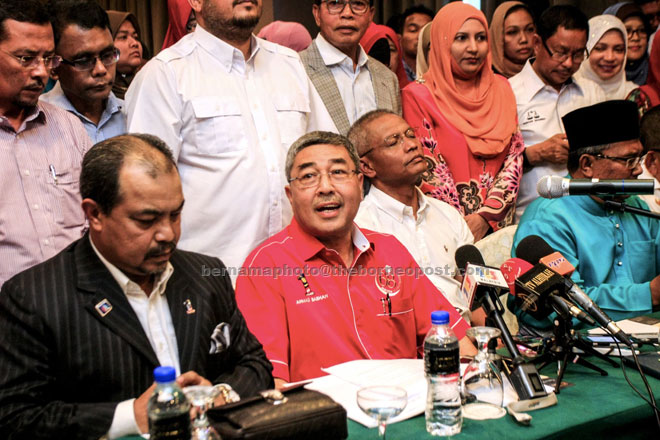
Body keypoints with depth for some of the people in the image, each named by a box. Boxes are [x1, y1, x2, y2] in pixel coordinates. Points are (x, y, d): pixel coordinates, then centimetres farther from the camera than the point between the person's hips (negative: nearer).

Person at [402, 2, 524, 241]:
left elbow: (514, 156, 6)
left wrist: (486, 216, -6)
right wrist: (465, 227, -10)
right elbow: (429, 170, -5)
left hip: (500, 222, 3)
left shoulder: (500, 89, 11)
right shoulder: (418, 95, -2)